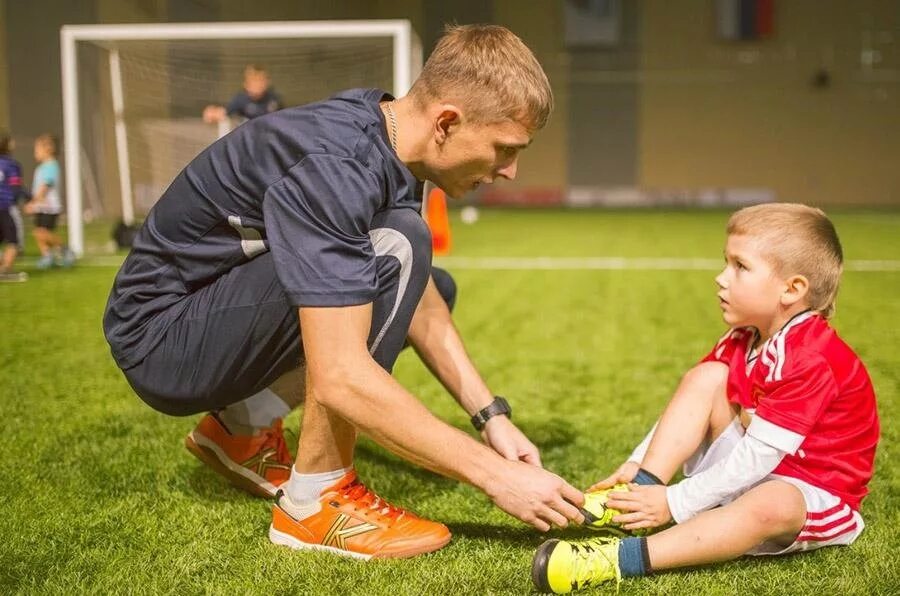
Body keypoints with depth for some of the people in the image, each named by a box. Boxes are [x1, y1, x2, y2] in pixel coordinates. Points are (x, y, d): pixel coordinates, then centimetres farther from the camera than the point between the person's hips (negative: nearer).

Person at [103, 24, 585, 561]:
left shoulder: (387, 133, -3)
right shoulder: (330, 168, -31)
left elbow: (422, 305, 5)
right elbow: (341, 379, -36)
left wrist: (493, 417, -3)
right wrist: (494, 473, -30)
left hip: (226, 305, 9)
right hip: (161, 342, -9)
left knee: (430, 288, 13)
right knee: (392, 252, -27)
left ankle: (243, 428, 11)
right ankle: (317, 500, -15)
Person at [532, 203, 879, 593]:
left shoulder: (810, 360, -26)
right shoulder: (742, 342, 1)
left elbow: (756, 457, -30)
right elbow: (689, 412, 4)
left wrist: (675, 503, -28)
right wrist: (637, 466, -8)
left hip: (812, 494, -8)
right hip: (745, 474, 8)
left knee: (773, 505, -43)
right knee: (705, 378, -8)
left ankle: (625, 558, -47)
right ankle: (641, 492, -22)